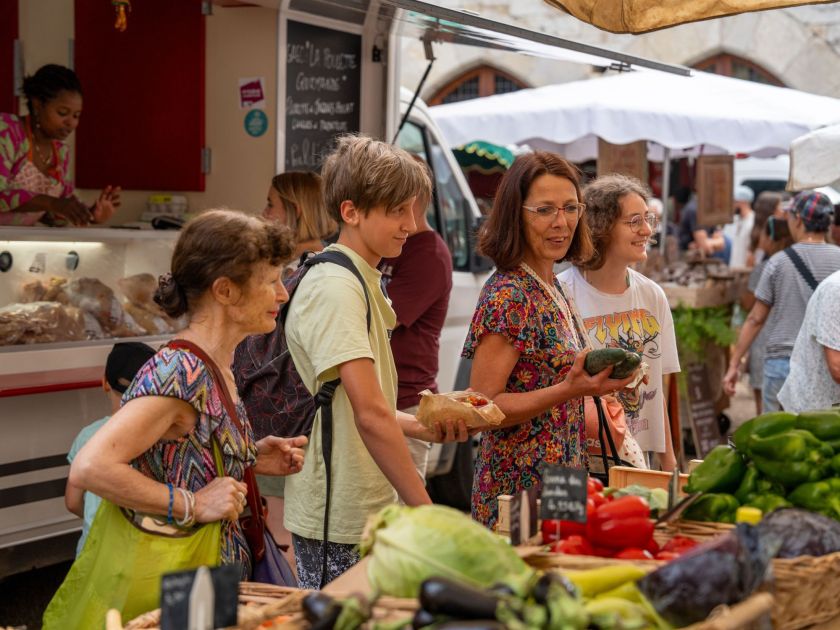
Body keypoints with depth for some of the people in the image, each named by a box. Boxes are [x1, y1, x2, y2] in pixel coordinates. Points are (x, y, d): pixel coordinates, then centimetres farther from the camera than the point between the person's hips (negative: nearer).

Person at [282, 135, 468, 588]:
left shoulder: (363, 283, 15)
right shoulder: (335, 288, -17)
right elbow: (371, 414, -25)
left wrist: (420, 426, 6)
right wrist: (425, 510, -24)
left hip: (368, 512, 9)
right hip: (339, 521, -9)